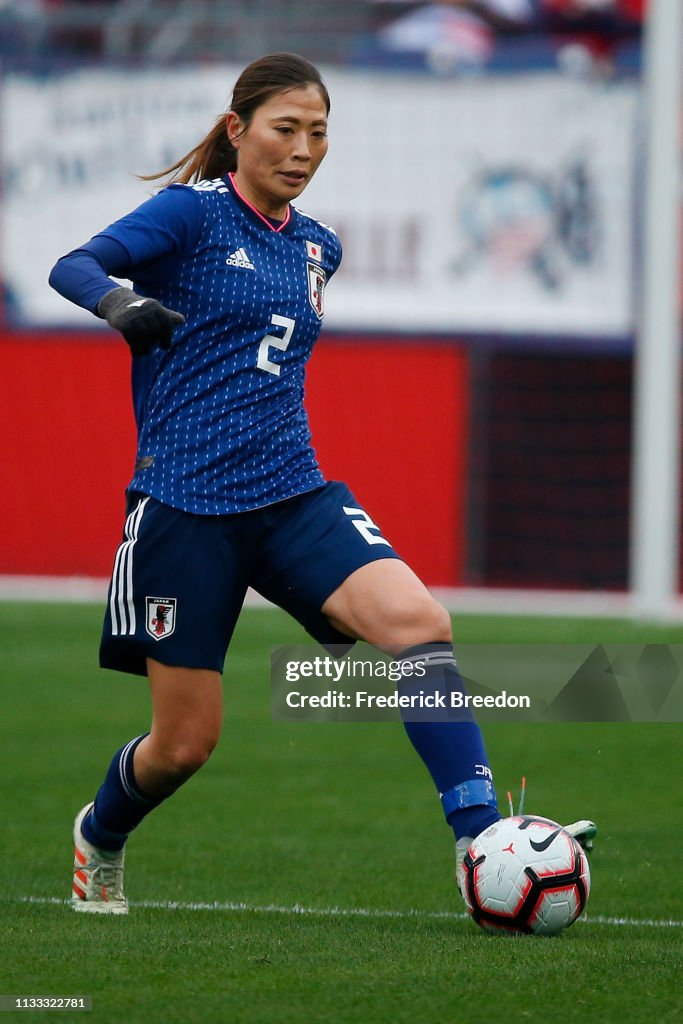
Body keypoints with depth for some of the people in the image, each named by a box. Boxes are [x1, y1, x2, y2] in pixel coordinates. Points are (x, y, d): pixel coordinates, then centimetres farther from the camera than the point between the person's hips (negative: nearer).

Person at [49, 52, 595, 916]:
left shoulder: (316, 247, 14)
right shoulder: (191, 212, -5)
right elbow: (70, 266, -20)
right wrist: (119, 301, -39)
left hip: (293, 498, 5)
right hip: (185, 507, -5)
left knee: (418, 621, -22)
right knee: (185, 742, 2)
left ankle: (481, 837, -27)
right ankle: (99, 839, 34)